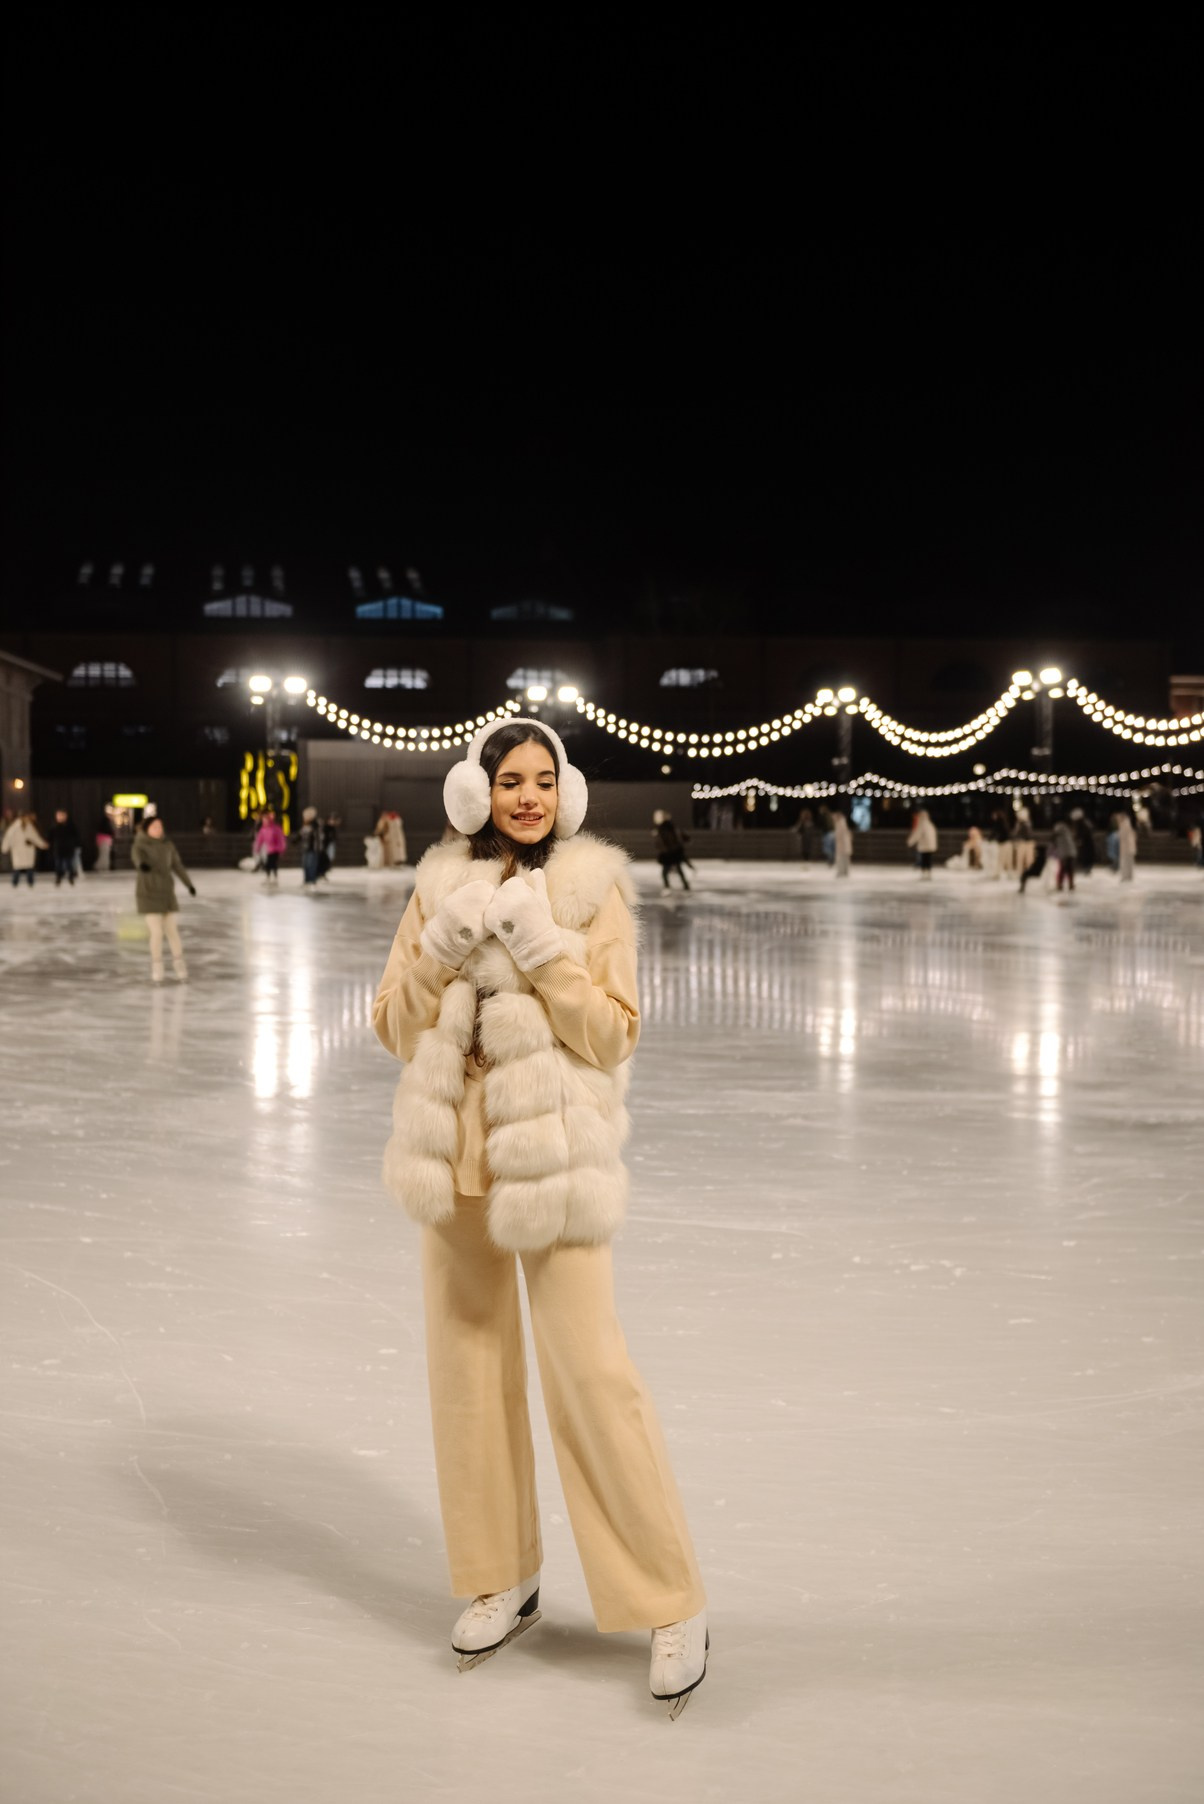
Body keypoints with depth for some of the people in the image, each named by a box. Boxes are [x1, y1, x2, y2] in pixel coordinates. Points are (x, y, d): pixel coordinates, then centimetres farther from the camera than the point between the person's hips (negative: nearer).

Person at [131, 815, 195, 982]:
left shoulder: (167, 845, 4)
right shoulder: (140, 845, -11)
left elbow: (177, 865, 16)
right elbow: (135, 856, -35)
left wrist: (189, 884, 24)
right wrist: (141, 864, -59)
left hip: (166, 892, 4)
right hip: (148, 892, -4)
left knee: (172, 929, 7)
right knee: (156, 932, -8)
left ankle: (179, 963, 25)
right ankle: (156, 968, 10)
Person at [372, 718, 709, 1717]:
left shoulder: (595, 890, -4)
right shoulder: (442, 886, 6)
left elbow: (613, 1034, -10)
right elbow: (395, 1025, 3)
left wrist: (541, 946, -19)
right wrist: (442, 947, -13)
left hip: (554, 1156, -4)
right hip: (456, 1156, 5)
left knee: (592, 1375, -7)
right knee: (469, 1367, 12)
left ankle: (675, 1605, 6)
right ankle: (505, 1579, 29)